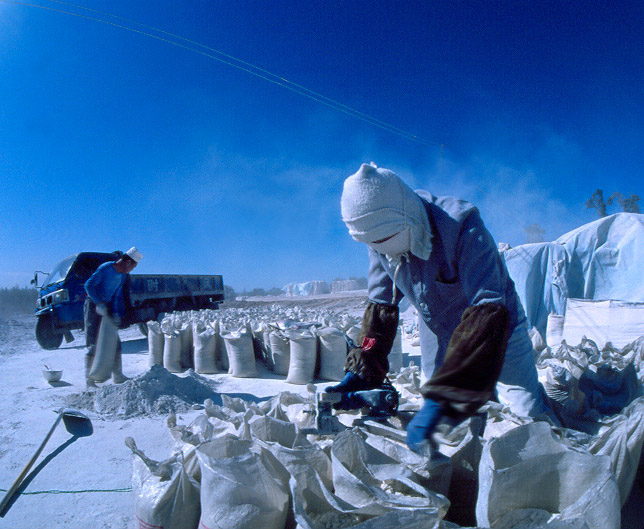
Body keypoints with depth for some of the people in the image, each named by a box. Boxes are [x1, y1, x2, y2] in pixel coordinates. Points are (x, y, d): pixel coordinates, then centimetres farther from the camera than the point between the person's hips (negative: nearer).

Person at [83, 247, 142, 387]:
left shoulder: (123, 275, 6)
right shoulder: (105, 268, -17)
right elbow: (89, 285, -19)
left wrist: (117, 314, 2)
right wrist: (99, 304, -24)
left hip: (107, 308, 8)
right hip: (93, 306, -8)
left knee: (115, 343, 8)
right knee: (93, 344, -8)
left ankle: (118, 376, 17)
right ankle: (89, 380, -1)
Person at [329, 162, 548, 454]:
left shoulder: (461, 225, -36)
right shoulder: (381, 236, -18)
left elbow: (488, 312, -44)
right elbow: (382, 306, -9)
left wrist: (442, 399, -51)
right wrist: (361, 372, -20)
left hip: (497, 329, -4)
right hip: (437, 335, 4)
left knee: (530, 414, 3)